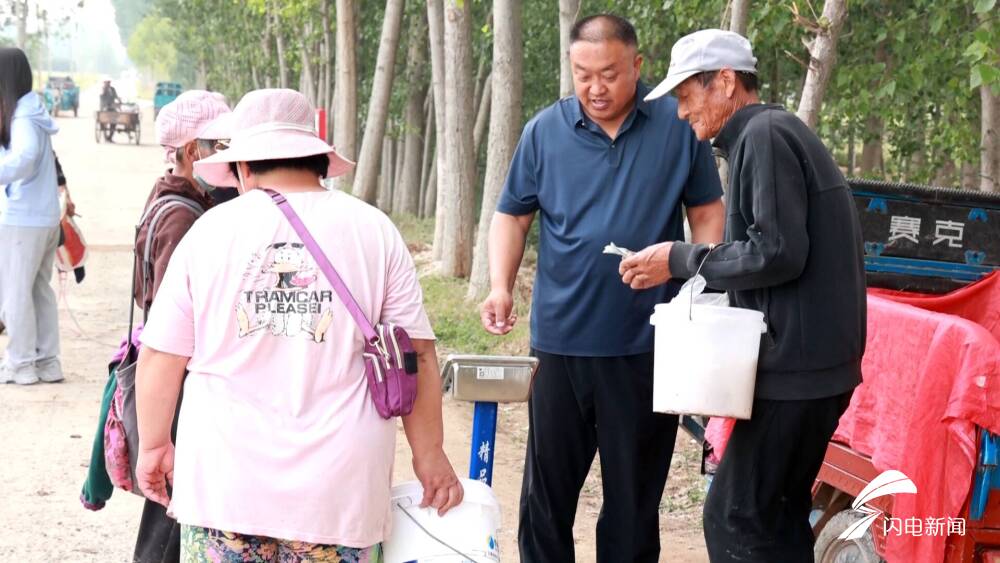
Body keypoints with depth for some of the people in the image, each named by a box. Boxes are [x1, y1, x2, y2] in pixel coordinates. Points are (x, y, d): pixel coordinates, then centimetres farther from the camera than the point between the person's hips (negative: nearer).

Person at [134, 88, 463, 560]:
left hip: (226, 484, 0)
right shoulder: (374, 231, 0)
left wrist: (154, 445, 16)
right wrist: (429, 453, 9)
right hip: (337, 490, 0)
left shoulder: (209, 230, 0)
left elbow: (160, 358, 3)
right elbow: (416, 356, -1)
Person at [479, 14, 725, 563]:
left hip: (648, 343, -1)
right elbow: (512, 216, 6)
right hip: (561, 338, 1)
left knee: (636, 486, 10)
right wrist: (501, 287, -9)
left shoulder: (678, 126, -1)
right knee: (548, 482, 10)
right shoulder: (544, 131, 1)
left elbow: (707, 213, 5)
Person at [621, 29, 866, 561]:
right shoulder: (773, 133, 18)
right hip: (811, 359, 10)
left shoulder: (765, 134, -13)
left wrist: (679, 260, -11)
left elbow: (778, 253, -21)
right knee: (777, 517, 15)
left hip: (796, 364, -10)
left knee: (733, 520, -8)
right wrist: (690, 266, 15)